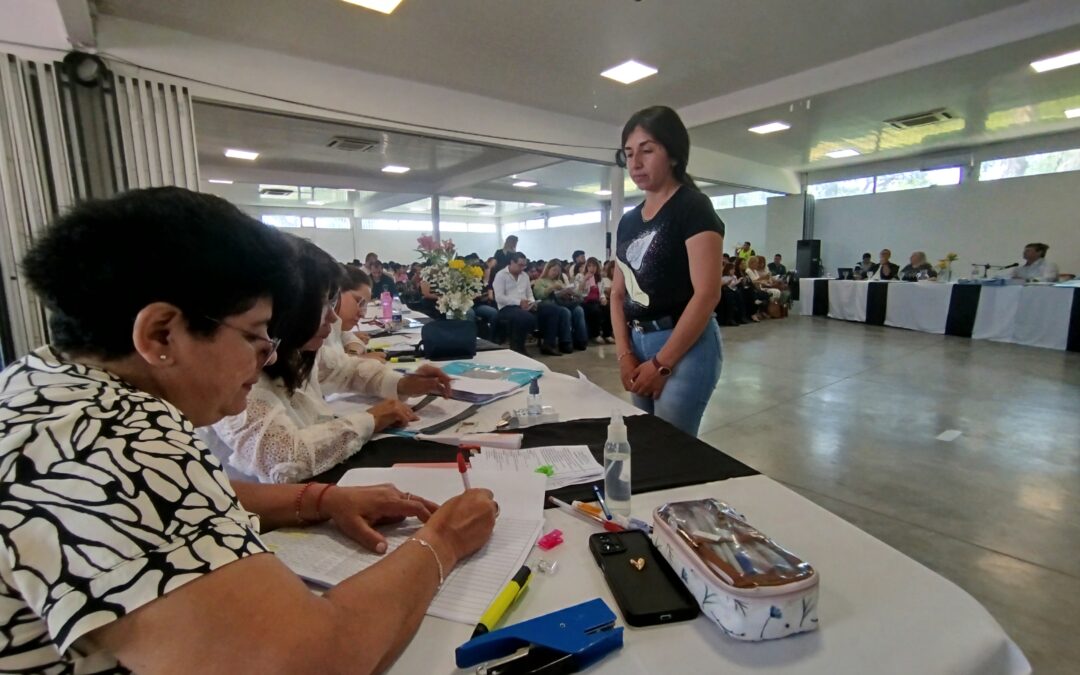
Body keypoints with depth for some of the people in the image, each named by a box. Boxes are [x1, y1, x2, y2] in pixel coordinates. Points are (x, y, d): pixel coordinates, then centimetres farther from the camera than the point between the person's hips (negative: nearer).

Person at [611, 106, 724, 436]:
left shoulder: (693, 208, -8)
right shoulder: (628, 220, 12)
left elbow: (707, 294, -16)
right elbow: (618, 293, 11)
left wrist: (661, 363, -15)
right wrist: (624, 354, -2)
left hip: (685, 347, -6)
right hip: (638, 344, 7)